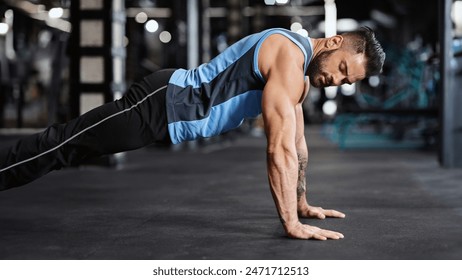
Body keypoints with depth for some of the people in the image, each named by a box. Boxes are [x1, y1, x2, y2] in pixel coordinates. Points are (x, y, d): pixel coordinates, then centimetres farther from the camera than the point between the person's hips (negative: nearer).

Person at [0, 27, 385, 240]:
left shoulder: (301, 69, 9)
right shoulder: (289, 58, -22)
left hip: (174, 106, 9)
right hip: (162, 105, -9)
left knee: (71, 148, 17)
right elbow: (279, 149, -28)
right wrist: (292, 225, -27)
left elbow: (296, 142, 19)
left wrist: (302, 204, 21)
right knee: (62, 147, -3)